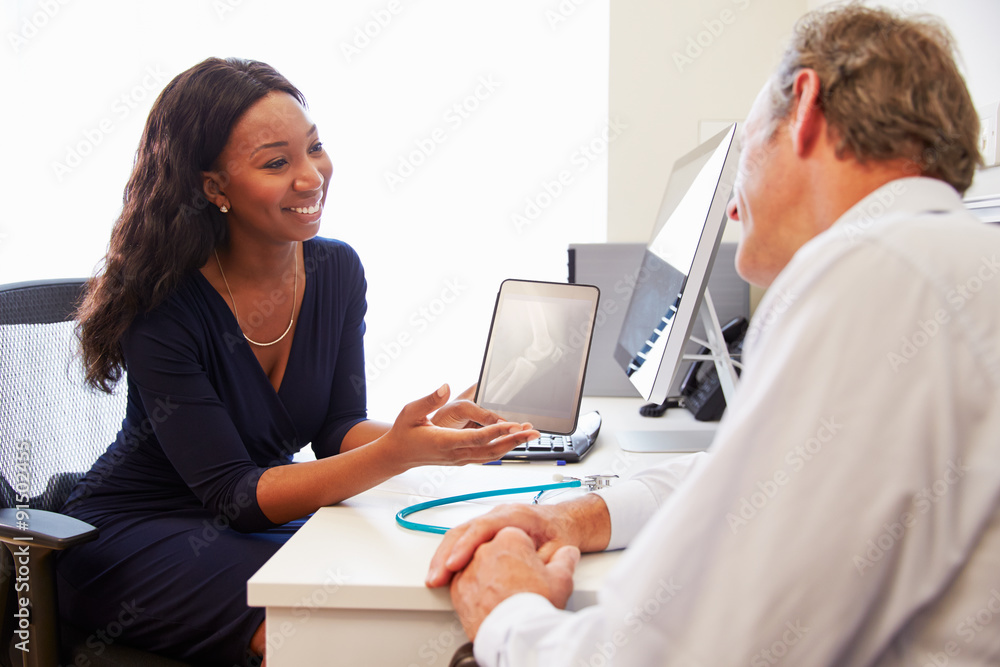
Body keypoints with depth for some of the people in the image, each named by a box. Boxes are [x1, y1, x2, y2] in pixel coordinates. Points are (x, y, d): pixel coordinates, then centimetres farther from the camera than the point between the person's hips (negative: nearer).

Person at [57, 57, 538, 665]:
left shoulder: (336, 269, -5)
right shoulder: (163, 302, -23)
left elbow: (339, 426, -4)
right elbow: (235, 496, -25)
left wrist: (420, 433, -27)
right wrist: (397, 454, -39)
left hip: (266, 519, 5)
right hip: (133, 534, -5)